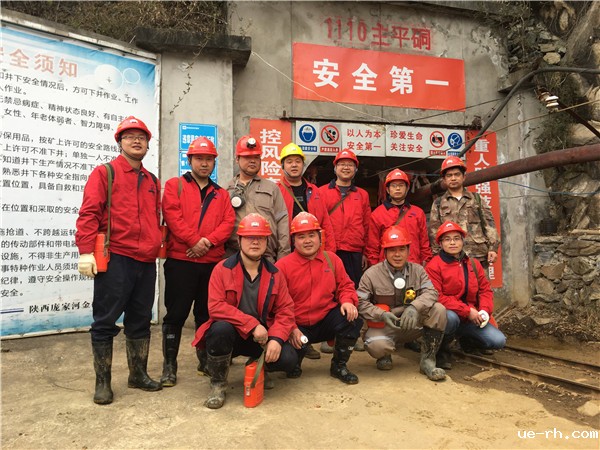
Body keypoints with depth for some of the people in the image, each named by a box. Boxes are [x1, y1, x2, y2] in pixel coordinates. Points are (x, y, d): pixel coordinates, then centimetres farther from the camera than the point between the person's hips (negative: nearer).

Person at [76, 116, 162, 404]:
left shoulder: (153, 181, 17)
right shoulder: (105, 173, 0)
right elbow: (88, 214, -8)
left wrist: (156, 247, 14)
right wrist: (86, 251, -15)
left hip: (146, 262, 6)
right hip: (114, 260, -5)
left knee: (140, 321, 13)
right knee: (106, 322, 2)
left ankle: (138, 374, 27)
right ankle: (102, 383, 14)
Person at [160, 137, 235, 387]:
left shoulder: (221, 194, 15)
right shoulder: (175, 185, 5)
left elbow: (228, 222, 3)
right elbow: (172, 216, -9)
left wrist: (208, 241, -14)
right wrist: (194, 240, -16)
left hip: (212, 262, 4)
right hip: (180, 261, -3)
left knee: (207, 314, 12)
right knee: (176, 313, 1)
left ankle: (206, 360, 25)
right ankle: (169, 365, 11)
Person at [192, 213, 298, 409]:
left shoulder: (274, 274, 1)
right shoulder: (223, 269, -9)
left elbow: (286, 310, -3)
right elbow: (216, 306, -20)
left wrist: (276, 338, -21)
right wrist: (252, 324, -25)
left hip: (261, 336, 3)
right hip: (230, 333, -2)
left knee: (288, 359, -21)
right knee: (221, 328, -37)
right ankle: (218, 384, -9)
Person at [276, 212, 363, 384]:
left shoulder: (332, 259, 3)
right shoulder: (283, 266, -8)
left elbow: (345, 285, 9)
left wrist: (348, 301, -15)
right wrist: (291, 328, -19)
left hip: (327, 320, 3)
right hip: (297, 326, -2)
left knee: (352, 317, -25)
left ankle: (339, 366, 0)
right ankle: (294, 362, 17)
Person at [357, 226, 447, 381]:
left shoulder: (417, 270, 2)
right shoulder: (372, 274, -8)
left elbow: (431, 292, -10)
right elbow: (361, 302, -10)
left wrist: (414, 307, -29)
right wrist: (382, 314, -26)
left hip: (412, 325, 3)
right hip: (384, 327, -3)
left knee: (438, 310, -21)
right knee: (376, 345, -36)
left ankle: (427, 360, -9)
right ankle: (385, 355, 7)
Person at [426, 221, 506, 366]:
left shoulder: (473, 263, 10)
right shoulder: (434, 266, -12)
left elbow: (485, 289, 10)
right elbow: (437, 297, -19)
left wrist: (484, 310, -10)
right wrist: (467, 311, -21)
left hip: (471, 318, 6)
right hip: (445, 315, -5)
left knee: (499, 341, -10)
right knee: (451, 318, -40)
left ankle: (467, 342, 23)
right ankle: (442, 349, -7)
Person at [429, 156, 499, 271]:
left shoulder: (477, 199, 15)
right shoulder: (438, 204, 12)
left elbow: (489, 224, 9)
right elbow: (434, 232, 7)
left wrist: (493, 248, -3)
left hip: (479, 256, 1)